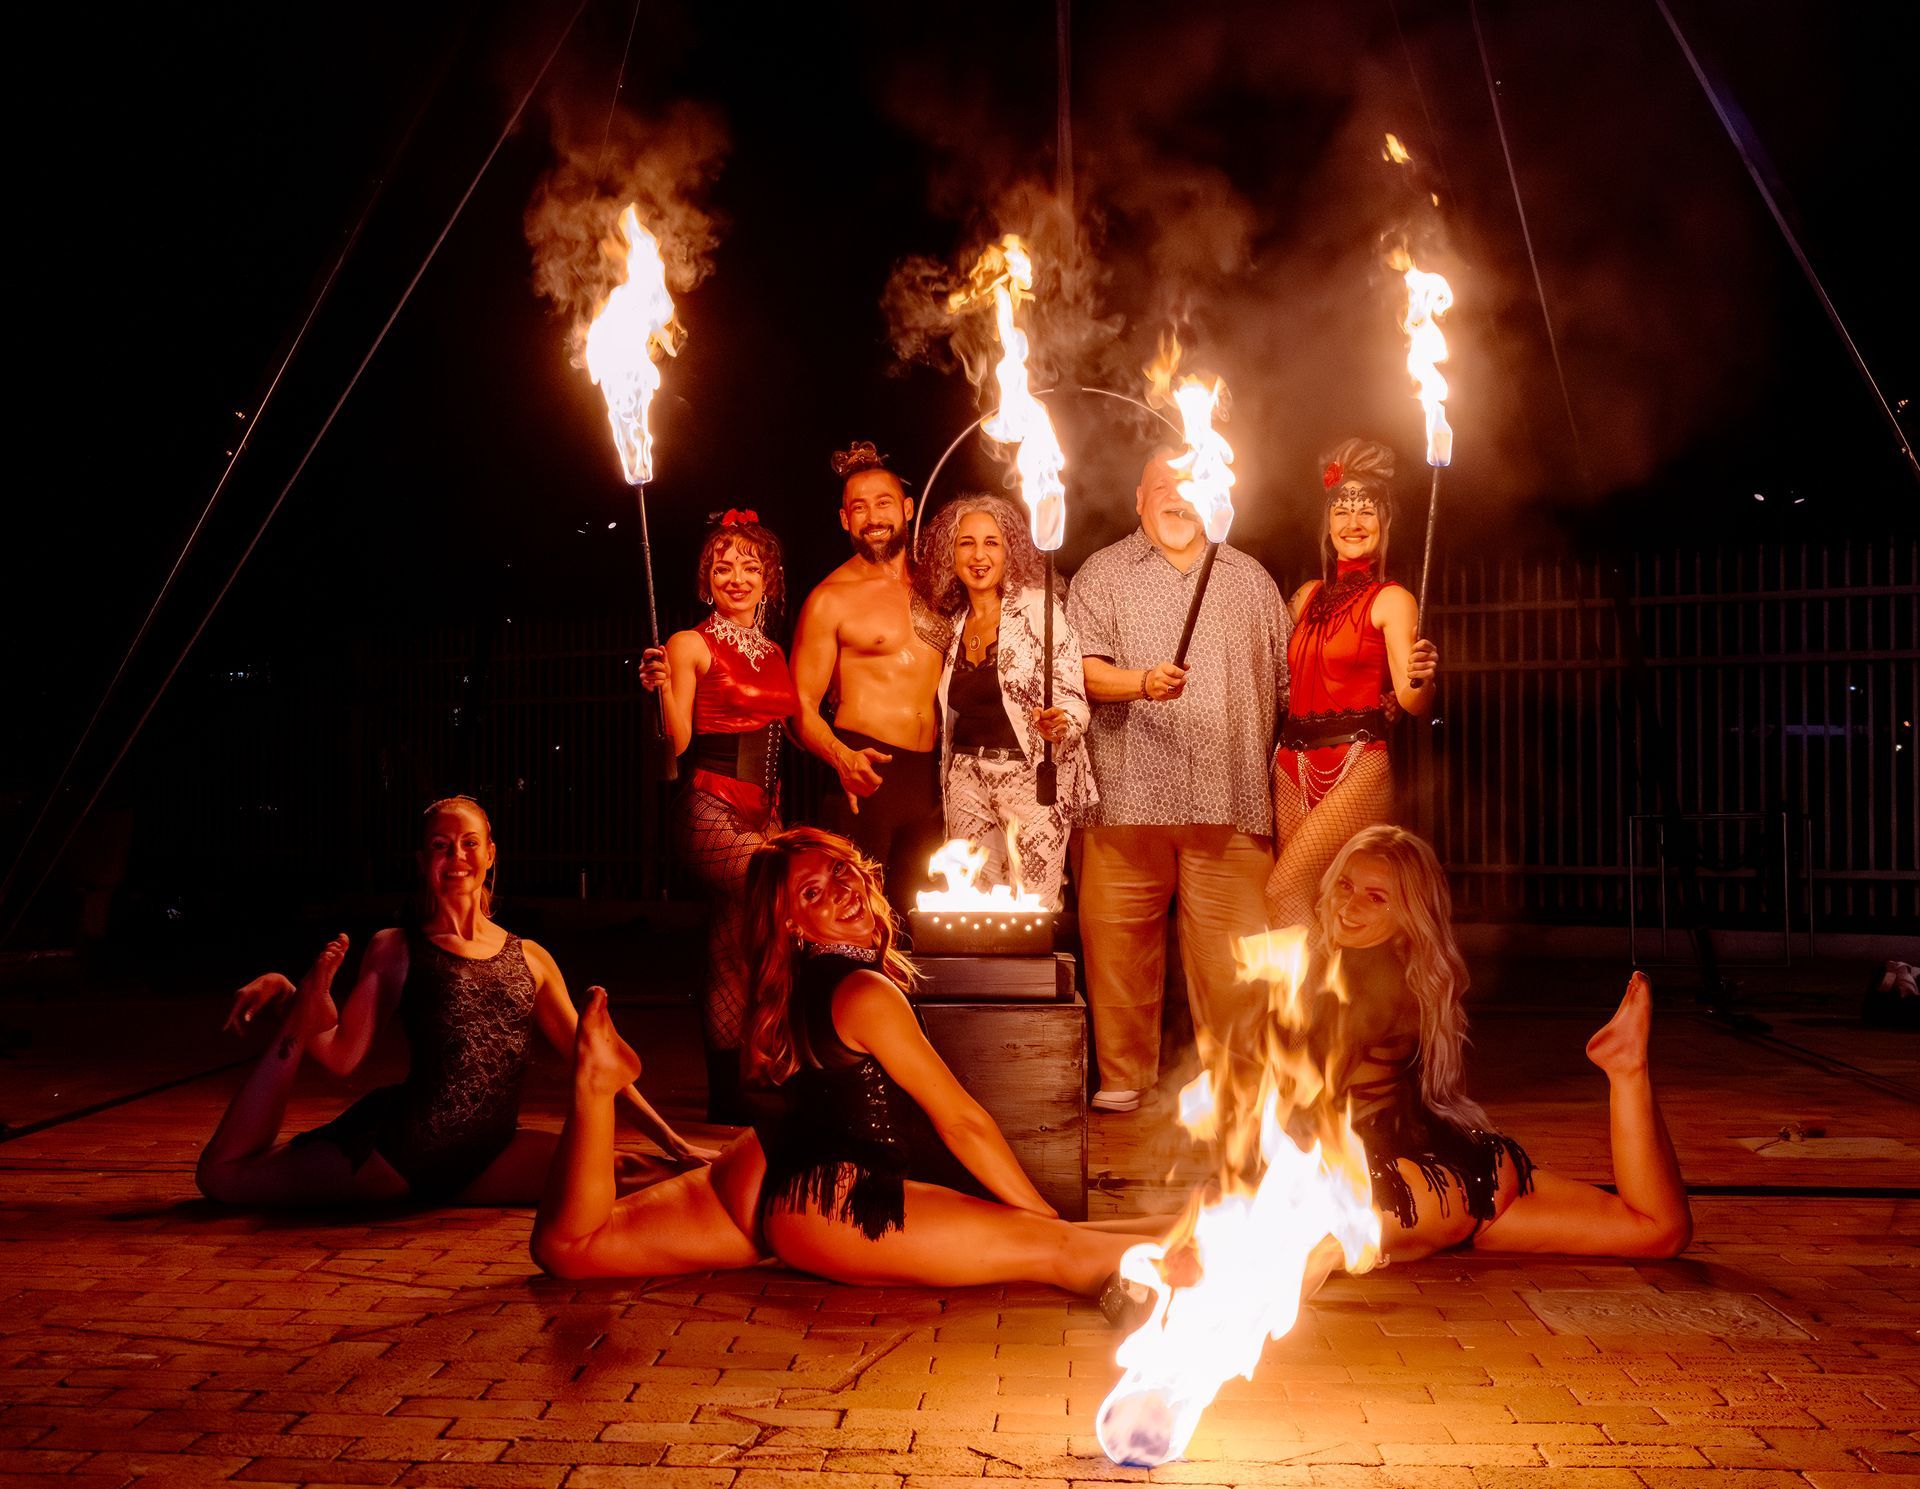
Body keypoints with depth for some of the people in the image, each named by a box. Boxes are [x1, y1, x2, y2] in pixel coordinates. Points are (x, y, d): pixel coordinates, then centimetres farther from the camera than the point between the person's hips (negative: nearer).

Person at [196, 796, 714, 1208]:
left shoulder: (531, 959, 15)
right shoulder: (395, 949, 8)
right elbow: (341, 1057, 2)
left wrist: (672, 1143, 11)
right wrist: (296, 1000, -16)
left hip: (487, 1158, 4)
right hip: (400, 1140, -4)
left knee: (617, 1170, -18)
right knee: (222, 1173, -14)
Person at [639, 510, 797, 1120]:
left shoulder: (773, 651, 17)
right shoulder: (692, 645, -3)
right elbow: (676, 743, -10)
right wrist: (663, 688, -24)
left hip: (762, 812, 7)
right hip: (713, 811, -7)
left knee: (734, 958, 8)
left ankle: (728, 1103, 14)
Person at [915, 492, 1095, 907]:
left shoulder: (1038, 610, -5)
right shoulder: (953, 623, 12)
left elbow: (1074, 698, -8)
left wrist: (1061, 724, -28)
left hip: (1031, 778, -5)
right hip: (967, 778, 5)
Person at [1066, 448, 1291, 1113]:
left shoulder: (1251, 580, 19)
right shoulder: (1102, 575, 10)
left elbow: (1288, 682, 20)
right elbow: (1081, 670, -2)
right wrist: (1142, 682, -21)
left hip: (1230, 795, 2)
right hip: (1128, 793, -1)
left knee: (1233, 943, -1)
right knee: (1116, 935, -1)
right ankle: (1124, 1076, 12)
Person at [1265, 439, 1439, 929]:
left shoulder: (1391, 600, -1)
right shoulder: (1308, 595, 15)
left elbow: (1413, 703, -11)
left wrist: (1421, 679, -31)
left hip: (1357, 766, -5)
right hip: (1293, 763, 5)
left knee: (1284, 892, -16)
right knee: (1314, 905, 4)